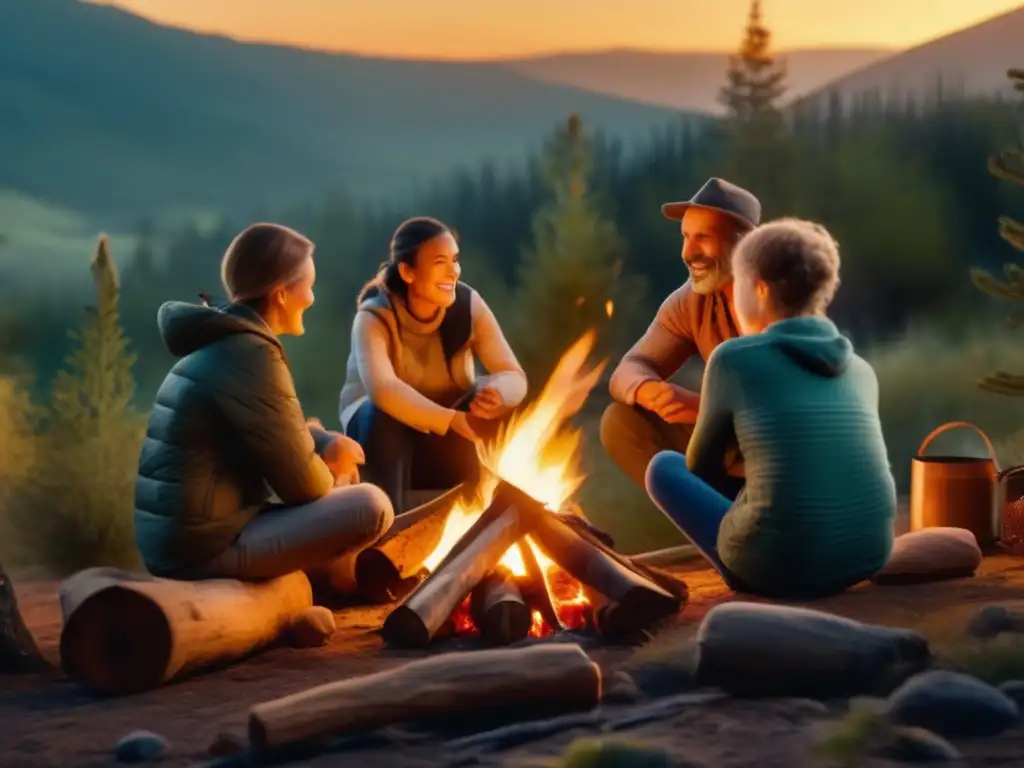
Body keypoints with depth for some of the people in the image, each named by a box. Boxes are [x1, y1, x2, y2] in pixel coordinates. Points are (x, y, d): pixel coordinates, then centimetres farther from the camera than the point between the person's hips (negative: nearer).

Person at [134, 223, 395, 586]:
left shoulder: (219, 341, 12)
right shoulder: (251, 356, -18)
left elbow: (283, 434, 24)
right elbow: (302, 484, -15)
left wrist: (330, 445, 4)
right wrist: (333, 473, 8)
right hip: (207, 544, -10)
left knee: (338, 473, 23)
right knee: (372, 506, -12)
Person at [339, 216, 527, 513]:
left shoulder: (468, 304, -14)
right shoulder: (374, 317, -24)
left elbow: (514, 376, -18)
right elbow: (382, 389, -42)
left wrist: (497, 394, -43)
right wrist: (453, 420, -49)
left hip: (453, 445, 3)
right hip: (387, 431, -3)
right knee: (385, 416, -36)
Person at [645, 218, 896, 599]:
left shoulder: (733, 358, -2)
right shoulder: (860, 371, 12)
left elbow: (701, 465, 14)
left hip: (780, 562, -5)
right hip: (866, 556, 6)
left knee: (664, 466, 21)